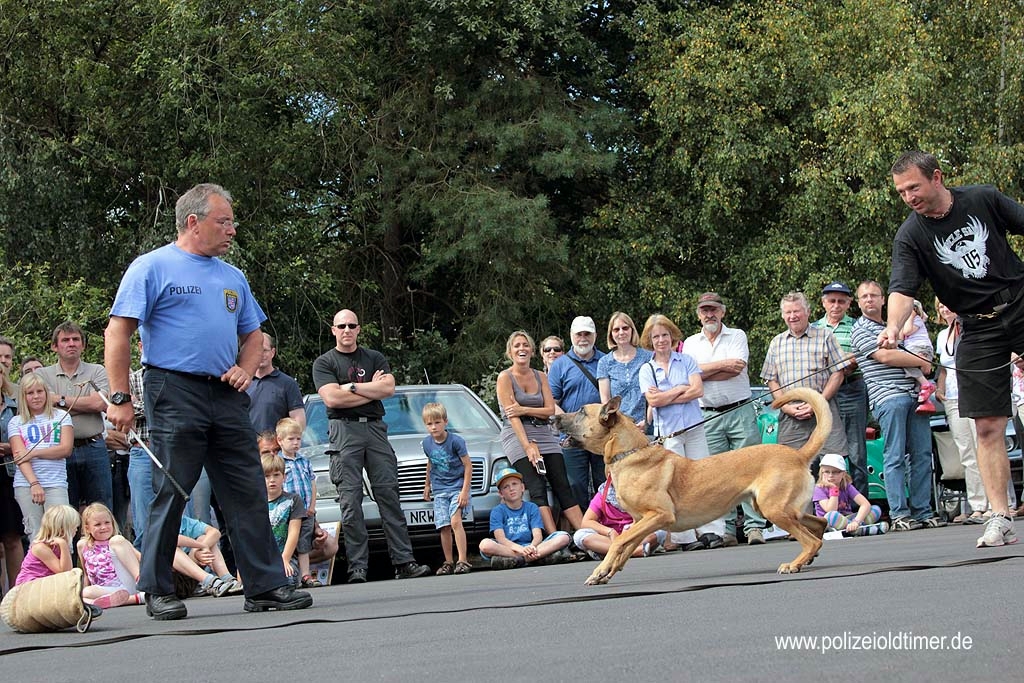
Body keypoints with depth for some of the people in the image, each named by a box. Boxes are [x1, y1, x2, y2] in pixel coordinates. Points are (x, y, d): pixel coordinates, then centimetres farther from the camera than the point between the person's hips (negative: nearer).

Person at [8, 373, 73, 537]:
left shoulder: (61, 417, 12)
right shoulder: (16, 422, 12)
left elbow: (66, 449, 1)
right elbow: (20, 456, 0)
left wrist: (33, 453, -8)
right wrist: (34, 484, -14)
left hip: (56, 483, -1)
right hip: (26, 484, 1)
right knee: (35, 535, -4)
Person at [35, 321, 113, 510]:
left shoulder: (96, 372, 8)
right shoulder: (42, 375, 7)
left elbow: (100, 403, -9)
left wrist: (61, 400, -6)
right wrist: (86, 404, -6)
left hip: (93, 448, 0)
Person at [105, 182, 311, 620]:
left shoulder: (232, 277, 19)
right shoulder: (153, 267, -1)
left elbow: (252, 334, 26)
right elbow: (118, 331, -6)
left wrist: (245, 370, 4)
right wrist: (120, 398, -12)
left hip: (226, 397, 6)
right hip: (174, 391, -6)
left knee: (248, 493, 2)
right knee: (171, 495, -4)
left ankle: (265, 586, 5)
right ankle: (158, 592, 4)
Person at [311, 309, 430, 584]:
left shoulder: (375, 358, 17)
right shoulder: (324, 363, 8)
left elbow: (389, 388, 0)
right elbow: (332, 398, -8)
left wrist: (351, 387, -5)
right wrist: (371, 390, -2)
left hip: (375, 428, 3)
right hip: (344, 431, -2)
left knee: (388, 494, -3)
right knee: (350, 500, -7)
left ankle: (404, 561, -5)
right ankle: (357, 567, -9)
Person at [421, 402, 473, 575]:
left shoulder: (456, 441, -12)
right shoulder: (427, 443, 3)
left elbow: (468, 466, -8)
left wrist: (465, 491, -13)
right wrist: (427, 485, 29)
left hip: (457, 487, -4)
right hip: (439, 490, 5)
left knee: (455, 522, -18)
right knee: (444, 527, -2)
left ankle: (463, 561, -19)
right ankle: (448, 563, 6)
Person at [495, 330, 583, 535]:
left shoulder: (540, 376, 13)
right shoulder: (505, 378, -2)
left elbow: (551, 410, 3)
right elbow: (512, 415, -12)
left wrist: (524, 410, -14)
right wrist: (527, 445, -21)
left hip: (544, 434, 5)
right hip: (517, 436, -5)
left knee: (563, 487, -2)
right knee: (537, 490, -17)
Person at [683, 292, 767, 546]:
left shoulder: (737, 336, 7)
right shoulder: (691, 343, 13)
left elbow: (737, 368, -10)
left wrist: (704, 372, -6)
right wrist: (722, 364, -9)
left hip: (740, 411, -2)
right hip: (709, 417, 2)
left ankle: (755, 526, -7)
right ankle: (726, 529, 3)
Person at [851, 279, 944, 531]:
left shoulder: (890, 327, 27)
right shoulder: (861, 330, 2)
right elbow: (885, 356, -10)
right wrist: (922, 363, -3)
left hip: (913, 395, 7)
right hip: (888, 396, -7)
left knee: (922, 454, 2)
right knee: (895, 457, -9)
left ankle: (923, 511, 4)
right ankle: (899, 514, -10)